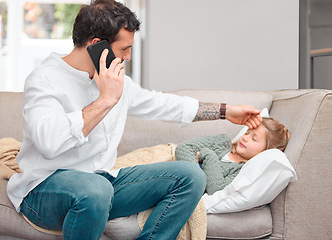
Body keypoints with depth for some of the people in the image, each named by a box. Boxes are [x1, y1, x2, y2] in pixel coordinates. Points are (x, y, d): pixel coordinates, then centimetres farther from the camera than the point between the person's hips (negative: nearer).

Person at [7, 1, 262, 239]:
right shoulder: (45, 80, -14)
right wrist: (106, 100, -27)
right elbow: (49, 142, -33)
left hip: (102, 181, 7)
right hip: (44, 189, -7)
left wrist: (226, 111, 27)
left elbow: (160, 104, 24)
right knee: (93, 189, -42)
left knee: (191, 176, -5)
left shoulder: (117, 81, 9)